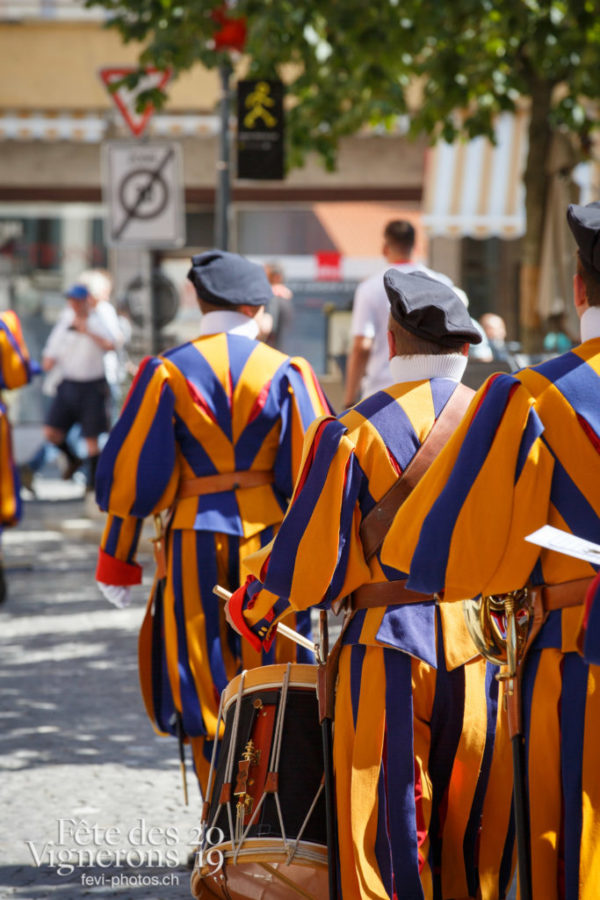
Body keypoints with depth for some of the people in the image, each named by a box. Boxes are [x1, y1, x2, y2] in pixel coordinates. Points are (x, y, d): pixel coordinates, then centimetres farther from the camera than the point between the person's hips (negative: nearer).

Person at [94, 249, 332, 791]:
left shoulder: (167, 373, -3)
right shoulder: (286, 373, -2)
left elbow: (134, 473, -3)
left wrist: (117, 562, 4)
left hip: (196, 541, 0)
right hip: (271, 539, 1)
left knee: (205, 690, 7)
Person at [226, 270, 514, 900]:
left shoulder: (355, 431, -8)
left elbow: (311, 551, -6)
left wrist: (250, 606, 11)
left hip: (390, 646, -3)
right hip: (484, 646, 3)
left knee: (389, 821, 4)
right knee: (477, 821, 13)